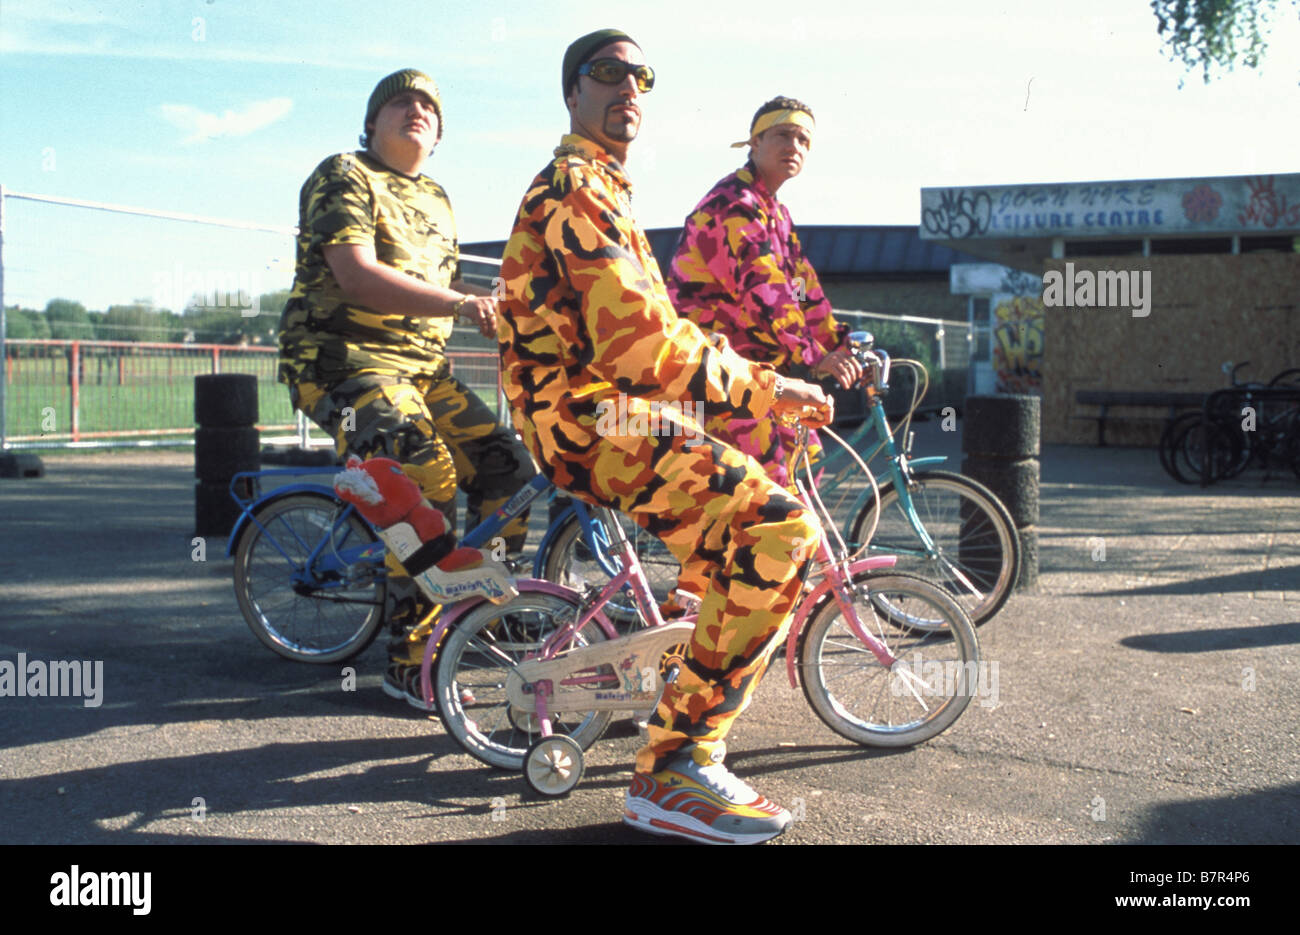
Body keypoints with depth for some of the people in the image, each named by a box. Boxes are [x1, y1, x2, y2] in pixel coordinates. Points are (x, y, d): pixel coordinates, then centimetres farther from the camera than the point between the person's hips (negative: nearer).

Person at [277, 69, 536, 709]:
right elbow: (357, 276, -20)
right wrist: (459, 304, -30)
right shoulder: (343, 177, -5)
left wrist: (498, 302, 4)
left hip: (422, 364, 8)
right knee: (426, 483, -27)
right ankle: (411, 663, -19)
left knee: (507, 467, -3)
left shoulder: (436, 199, 22)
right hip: (345, 359, -8)